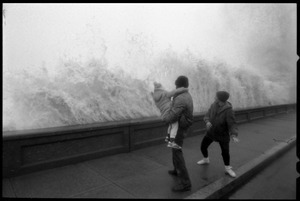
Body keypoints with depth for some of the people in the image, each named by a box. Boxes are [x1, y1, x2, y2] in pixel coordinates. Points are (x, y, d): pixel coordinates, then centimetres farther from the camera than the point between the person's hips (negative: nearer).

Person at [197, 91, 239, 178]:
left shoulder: (228, 110, -25)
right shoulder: (213, 105, -9)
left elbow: (232, 124, -29)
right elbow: (207, 116, -6)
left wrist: (234, 135, -46)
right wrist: (207, 122, -29)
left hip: (223, 135, -4)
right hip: (211, 132, 5)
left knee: (225, 152, -2)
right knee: (203, 147, 10)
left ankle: (228, 168, 25)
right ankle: (206, 159, 40)